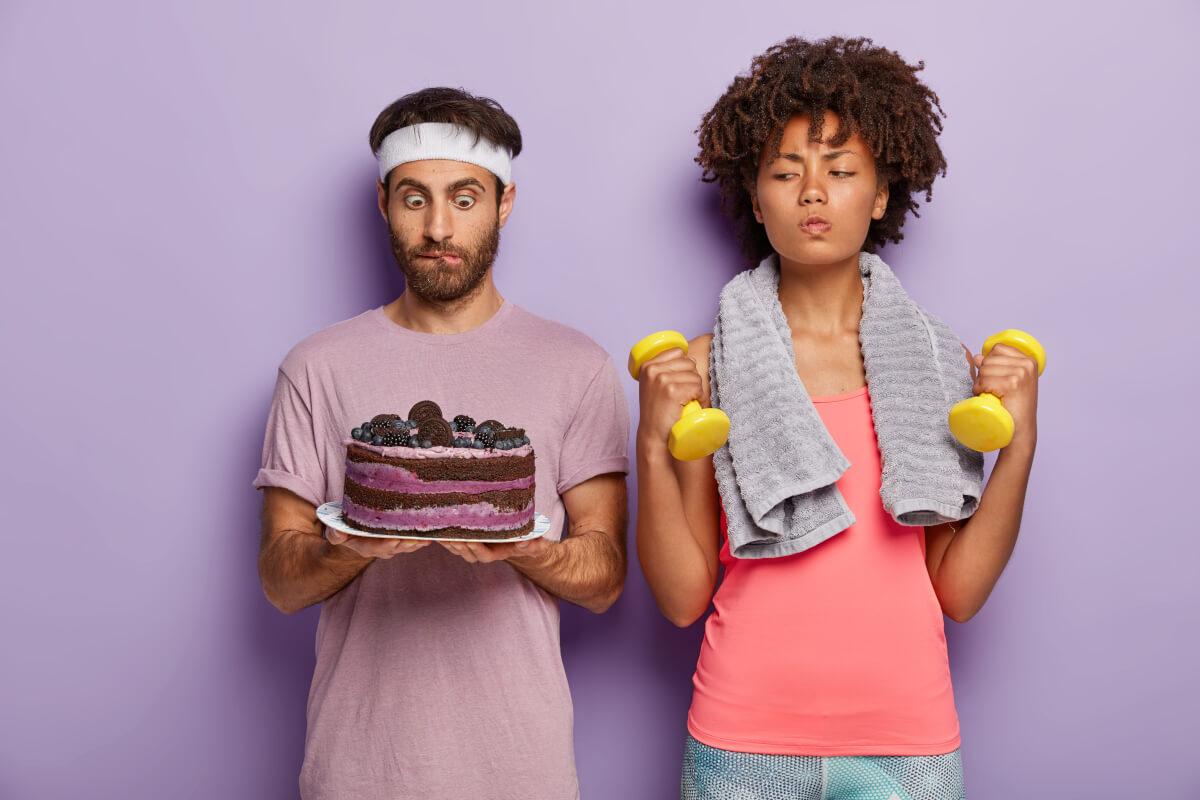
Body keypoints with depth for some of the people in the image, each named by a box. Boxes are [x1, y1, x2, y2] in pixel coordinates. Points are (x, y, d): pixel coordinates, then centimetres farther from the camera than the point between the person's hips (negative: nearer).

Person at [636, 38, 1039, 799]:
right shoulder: (709, 364, -3)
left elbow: (959, 590, -2)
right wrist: (654, 444, -17)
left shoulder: (937, 360, 2)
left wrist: (1019, 443, -11)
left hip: (908, 734, 1)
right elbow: (684, 596, -6)